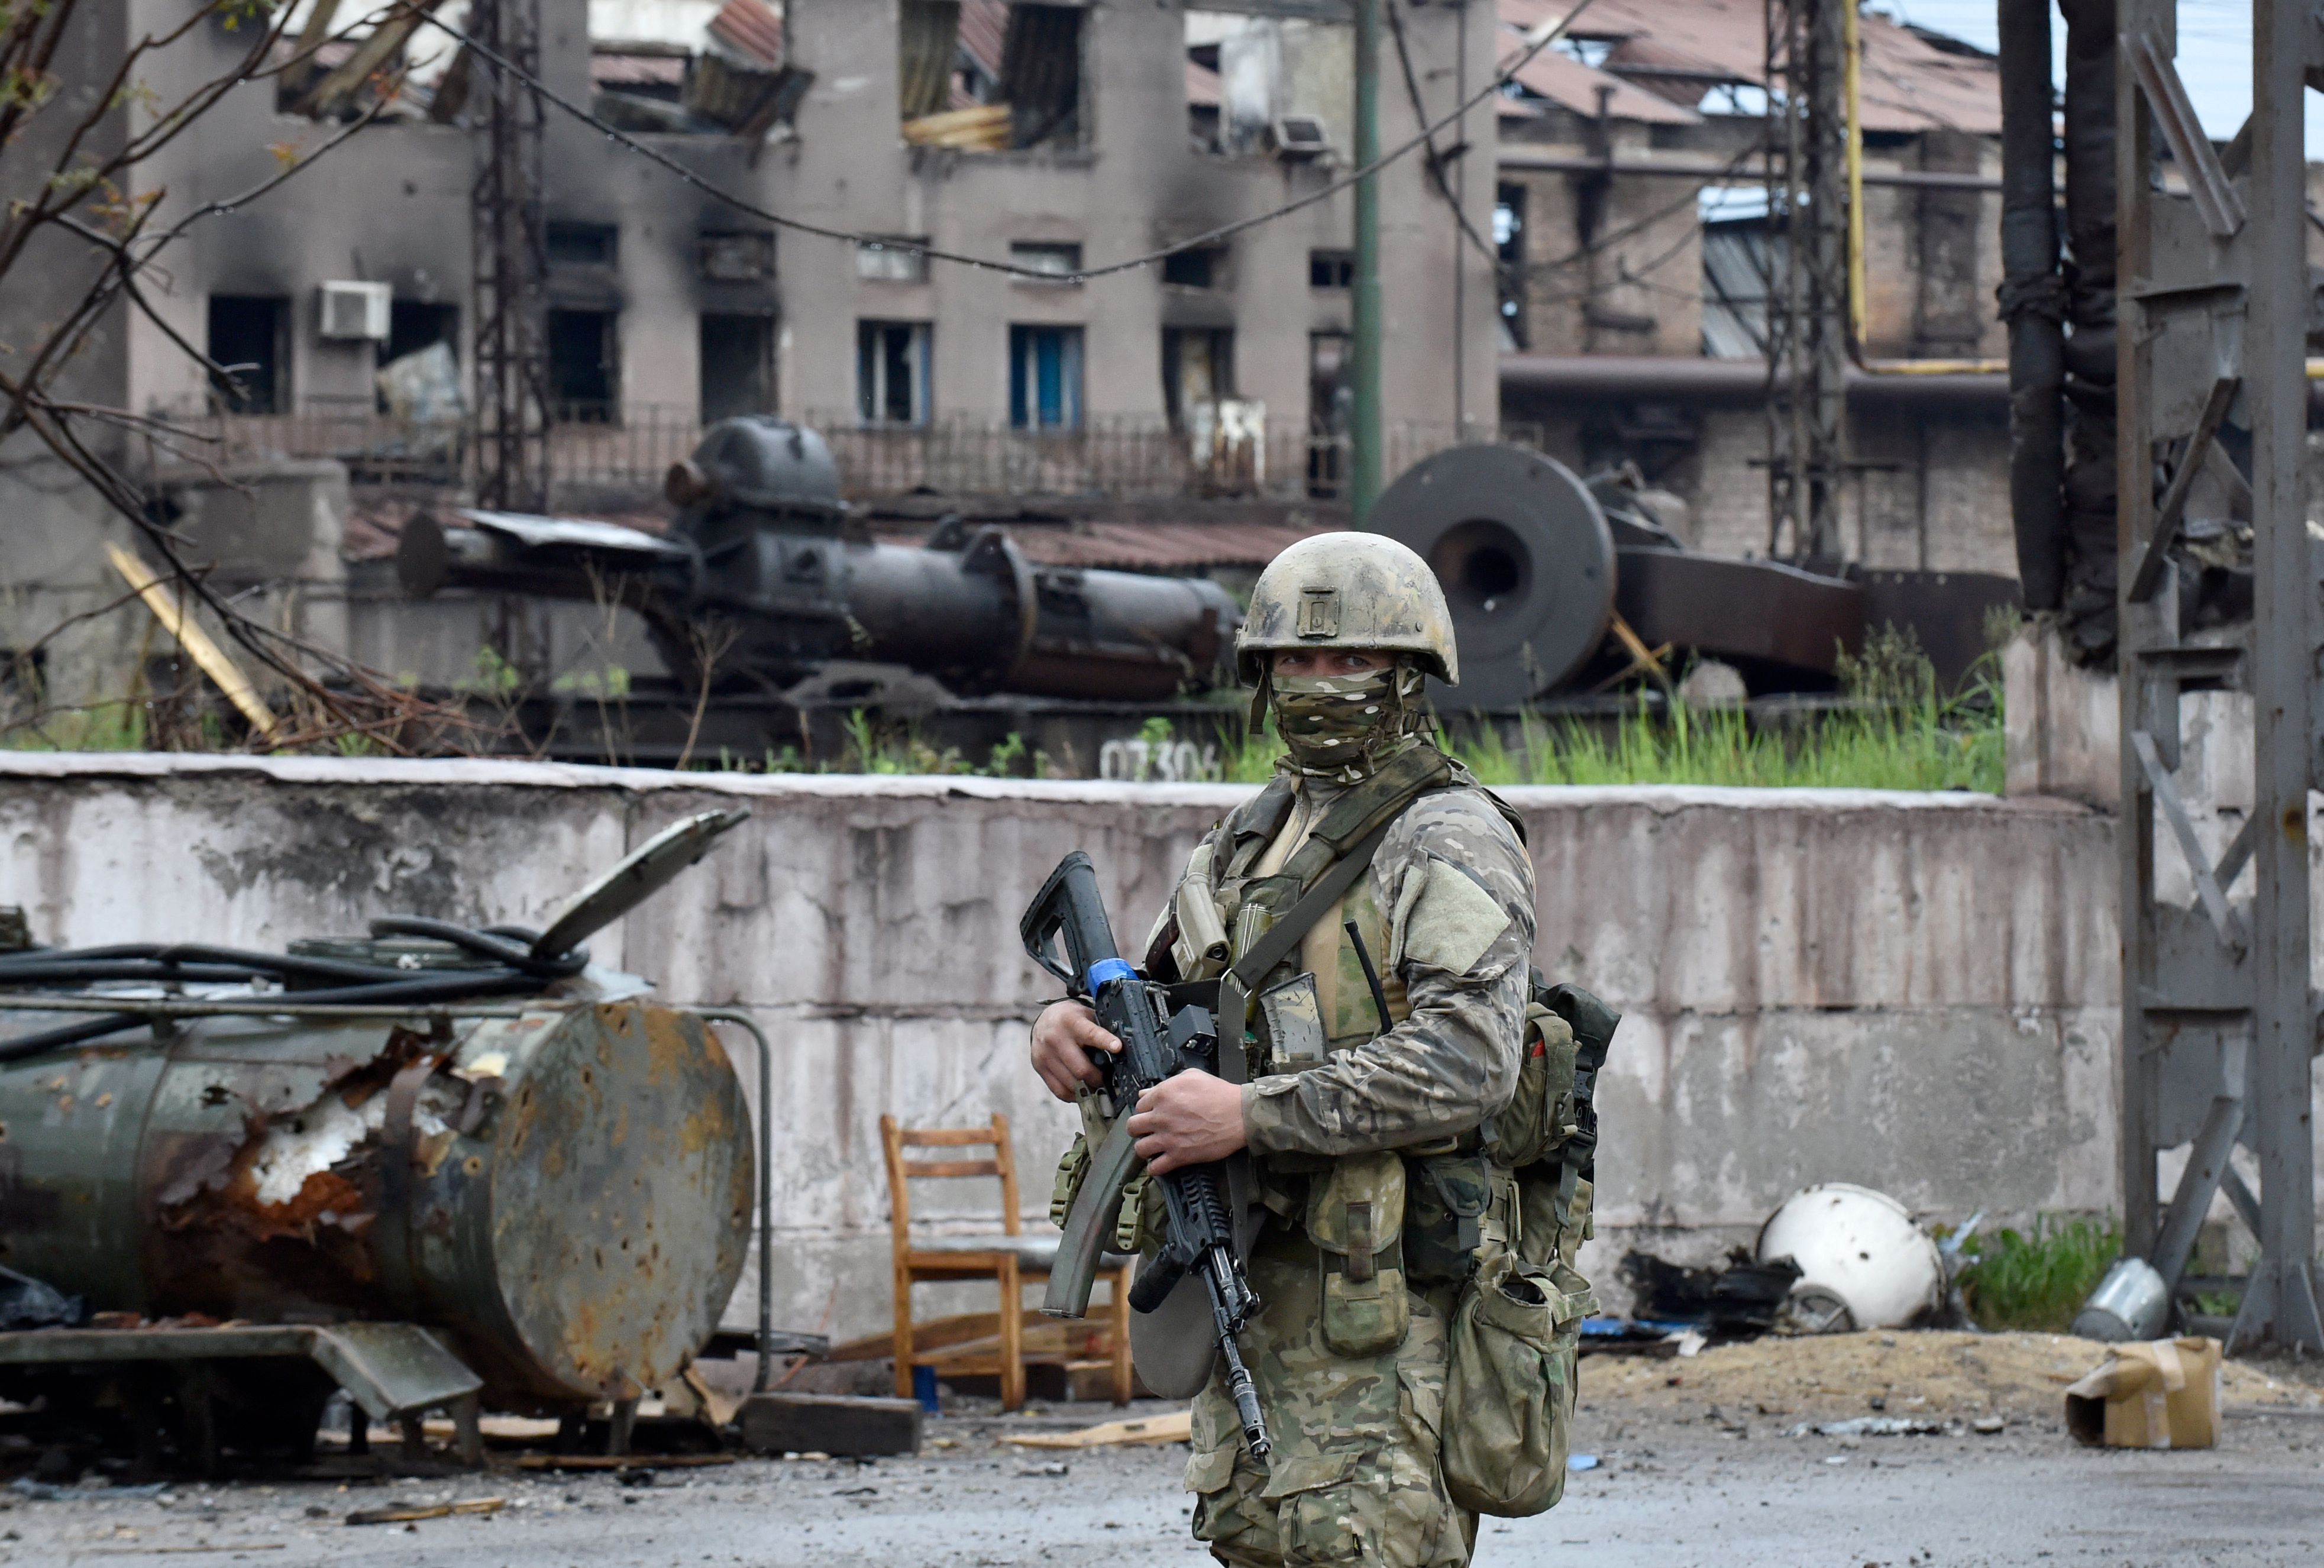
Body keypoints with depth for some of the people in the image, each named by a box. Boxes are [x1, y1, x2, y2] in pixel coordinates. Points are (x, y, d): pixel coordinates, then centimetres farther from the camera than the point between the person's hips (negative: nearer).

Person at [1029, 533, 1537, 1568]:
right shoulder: (1249, 838, 18)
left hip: (1380, 1291, -8)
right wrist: (1072, 1025, 1)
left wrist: (1250, 1114, -21)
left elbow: (1467, 1063, -20)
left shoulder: (1449, 842, -8)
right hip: (1248, 1281, 8)